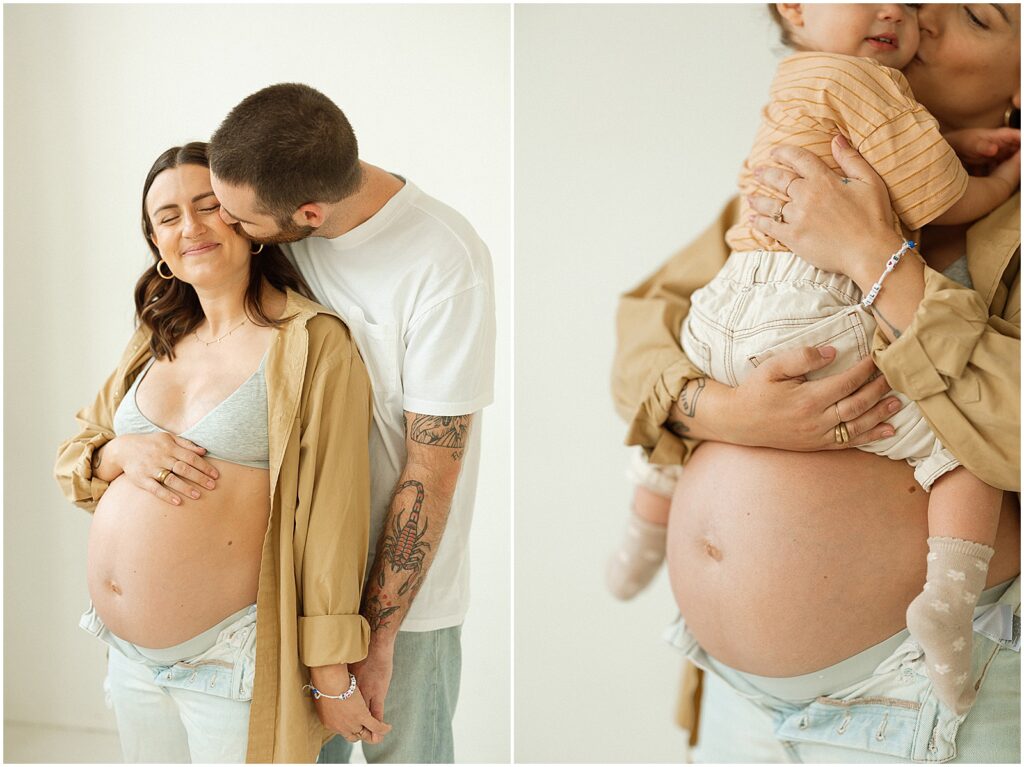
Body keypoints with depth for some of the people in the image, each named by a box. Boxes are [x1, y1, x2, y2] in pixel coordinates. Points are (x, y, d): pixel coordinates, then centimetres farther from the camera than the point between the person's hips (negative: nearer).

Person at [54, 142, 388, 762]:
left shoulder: (315, 343, -13)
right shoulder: (157, 341, 10)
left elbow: (333, 518, -15)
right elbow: (72, 458, 13)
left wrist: (333, 677, -14)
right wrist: (124, 453, -10)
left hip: (233, 662, -6)